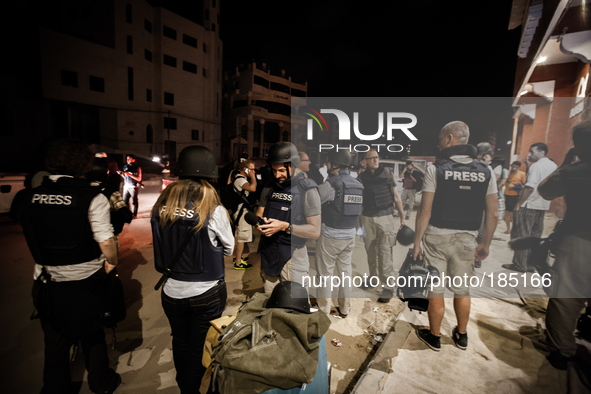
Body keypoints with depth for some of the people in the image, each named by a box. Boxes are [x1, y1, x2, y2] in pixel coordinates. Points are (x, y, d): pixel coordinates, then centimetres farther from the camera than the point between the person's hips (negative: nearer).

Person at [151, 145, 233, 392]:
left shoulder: (161, 206, -9)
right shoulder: (214, 210, -20)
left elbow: (160, 245, 3)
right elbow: (229, 248, -7)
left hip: (172, 291, 4)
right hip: (207, 293, -4)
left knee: (180, 342, 26)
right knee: (200, 347, 18)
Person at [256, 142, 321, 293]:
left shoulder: (307, 190, -10)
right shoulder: (269, 187, 8)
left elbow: (315, 231, -14)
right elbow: (259, 214, 15)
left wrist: (285, 226, -23)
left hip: (293, 256, -5)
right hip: (268, 252, 5)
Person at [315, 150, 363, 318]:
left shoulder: (331, 183, -17)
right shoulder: (357, 184, 5)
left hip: (330, 235, -6)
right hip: (350, 235, 7)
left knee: (325, 272, 8)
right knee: (345, 270, 17)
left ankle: (324, 308, 20)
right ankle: (344, 308, 29)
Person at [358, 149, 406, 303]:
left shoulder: (386, 173, 1)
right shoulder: (362, 177, 5)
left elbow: (396, 196, 3)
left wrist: (402, 217, 3)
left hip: (385, 217, -2)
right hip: (367, 218, 3)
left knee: (385, 251, -7)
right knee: (370, 251, 12)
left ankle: (388, 287, 1)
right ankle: (373, 278, 31)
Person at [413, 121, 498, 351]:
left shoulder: (435, 169, -11)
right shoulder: (485, 172, 2)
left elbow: (425, 211, -13)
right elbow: (492, 214, 4)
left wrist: (417, 242, -6)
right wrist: (486, 244, 15)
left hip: (437, 237, -4)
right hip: (466, 239, 4)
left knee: (435, 291, 10)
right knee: (462, 290, 20)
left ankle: (434, 337, 28)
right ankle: (462, 336, 38)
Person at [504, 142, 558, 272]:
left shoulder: (536, 166, -12)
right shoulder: (554, 166, 14)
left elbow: (530, 187, -19)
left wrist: (518, 204, -15)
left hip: (528, 205, -8)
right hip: (543, 206, 8)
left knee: (521, 236, -2)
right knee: (535, 236, 12)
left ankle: (520, 265, 2)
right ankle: (531, 264, 17)